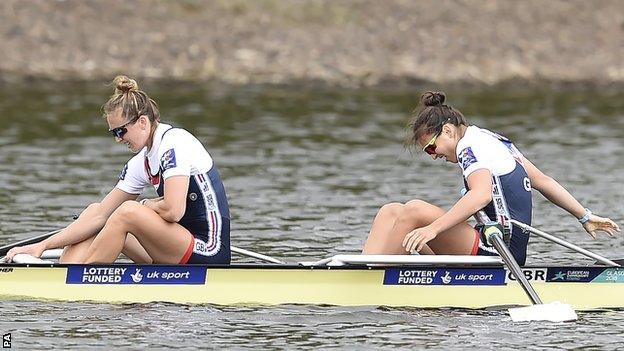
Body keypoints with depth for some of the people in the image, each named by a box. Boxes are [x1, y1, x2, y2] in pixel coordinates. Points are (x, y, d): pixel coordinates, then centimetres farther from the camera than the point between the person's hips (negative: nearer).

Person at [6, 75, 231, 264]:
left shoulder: (174, 143, -14)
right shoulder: (141, 164, 11)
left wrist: (145, 206, -3)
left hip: (209, 253, -9)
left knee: (128, 211, -24)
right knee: (96, 211, 7)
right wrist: (44, 245, 2)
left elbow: (173, 211, -25)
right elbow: (99, 215, 8)